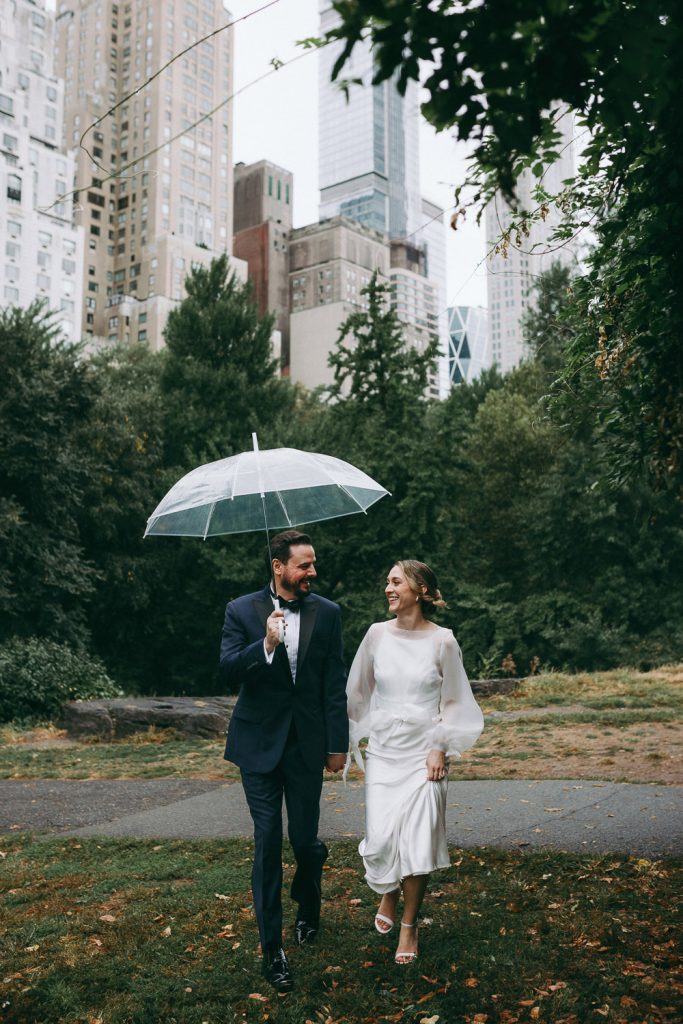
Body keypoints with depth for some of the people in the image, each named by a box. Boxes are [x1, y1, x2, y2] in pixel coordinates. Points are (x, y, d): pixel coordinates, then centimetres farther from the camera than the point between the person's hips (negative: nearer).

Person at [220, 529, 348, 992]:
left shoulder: (327, 613, 0)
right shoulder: (242, 611, -3)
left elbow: (335, 684, 1)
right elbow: (229, 671, -12)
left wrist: (338, 744, 0)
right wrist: (266, 646, -28)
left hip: (307, 744, 1)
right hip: (260, 742, -1)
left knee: (305, 840, 9)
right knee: (268, 843, 2)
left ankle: (309, 908, 41)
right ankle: (273, 948, 14)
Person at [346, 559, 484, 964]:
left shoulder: (443, 641, -6)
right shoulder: (378, 634, 0)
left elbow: (453, 701, 1)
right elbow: (359, 691, 11)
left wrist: (441, 748, -6)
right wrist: (351, 736, 11)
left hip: (424, 750, -2)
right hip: (384, 749, 2)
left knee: (418, 840, -2)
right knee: (381, 838, -2)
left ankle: (410, 925, 19)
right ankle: (389, 894, 32)